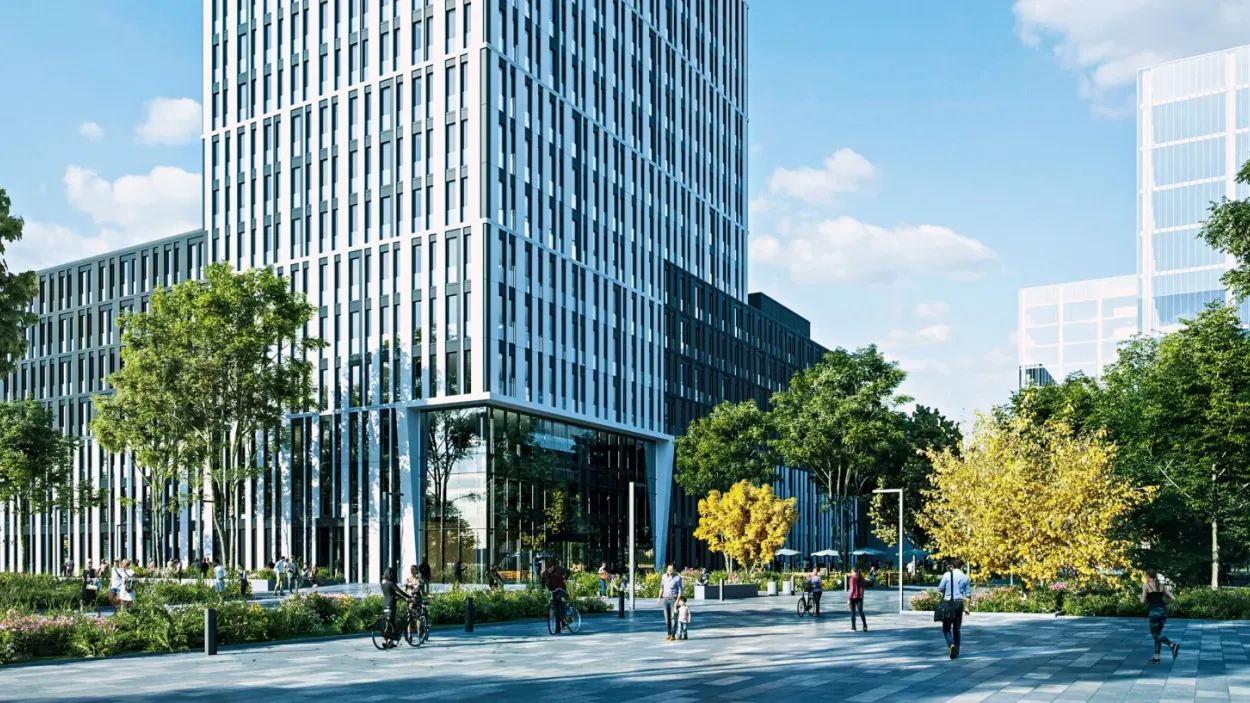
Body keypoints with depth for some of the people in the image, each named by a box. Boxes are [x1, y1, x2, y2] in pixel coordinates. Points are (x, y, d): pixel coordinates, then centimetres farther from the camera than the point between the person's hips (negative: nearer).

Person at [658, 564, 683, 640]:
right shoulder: (664, 576, 1)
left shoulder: (677, 578, -14)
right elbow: (662, 587, 12)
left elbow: (680, 590, -11)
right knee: (667, 618, 6)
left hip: (673, 600, -4)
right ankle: (669, 634, 15)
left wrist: (677, 601, -19)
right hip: (665, 599, 4)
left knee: (673, 618, -4)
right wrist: (659, 598, 8)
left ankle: (673, 635, 3)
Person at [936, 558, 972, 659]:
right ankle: (956, 652, 14)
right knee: (956, 629, 13)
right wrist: (966, 607, 15)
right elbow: (968, 594, 6)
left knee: (946, 628, 5)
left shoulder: (947, 575, -3)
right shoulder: (965, 577, 4)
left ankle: (951, 645, -21)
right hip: (959, 603, 2)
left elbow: (940, 589, -6)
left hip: (948, 603, -2)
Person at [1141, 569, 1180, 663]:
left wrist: (1148, 601, 15)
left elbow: (1143, 601, -8)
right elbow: (1173, 598, 7)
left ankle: (1173, 645, -25)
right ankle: (1156, 657, 13)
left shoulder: (1146, 585, -3)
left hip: (1154, 612, -6)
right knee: (1157, 634, 15)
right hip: (1163, 611, 6)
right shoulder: (1162, 586, 11)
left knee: (1155, 634, 0)